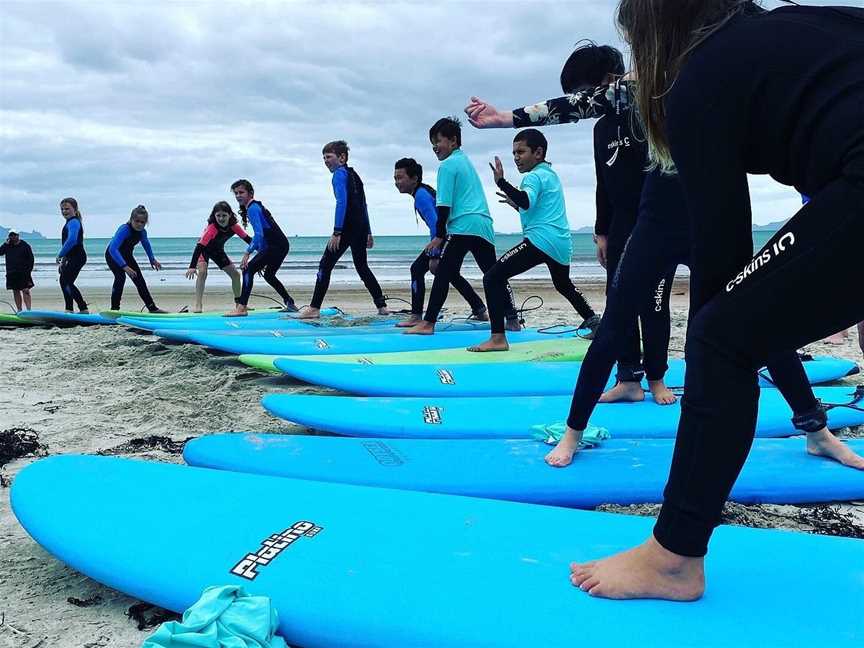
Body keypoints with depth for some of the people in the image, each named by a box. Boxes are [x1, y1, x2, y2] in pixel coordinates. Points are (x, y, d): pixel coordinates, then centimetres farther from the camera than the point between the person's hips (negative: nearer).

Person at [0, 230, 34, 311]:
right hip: (11, 273, 4)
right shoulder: (7, 245, 9)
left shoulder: (25, 245, 0)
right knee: (16, 292, 8)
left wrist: (29, 270, -6)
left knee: (25, 291, -10)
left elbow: (31, 259, 1)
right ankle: (19, 310, 14)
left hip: (23, 273, -4)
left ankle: (28, 310, -14)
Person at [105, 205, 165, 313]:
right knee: (120, 277, -27)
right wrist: (125, 266, -53)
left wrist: (152, 260, 17)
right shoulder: (124, 229, -36)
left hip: (127, 255, 7)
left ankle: (152, 308, 15)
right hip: (112, 255, -7)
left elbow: (146, 244, 11)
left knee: (139, 280, 6)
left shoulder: (142, 232, -14)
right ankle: (114, 309, -20)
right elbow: (112, 249, -46)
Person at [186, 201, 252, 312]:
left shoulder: (234, 226, -24)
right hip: (203, 249, -6)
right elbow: (199, 246, -43)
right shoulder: (212, 228, -38)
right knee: (202, 272, -30)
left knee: (236, 274, 4)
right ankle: (198, 305, -29)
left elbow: (247, 239, -13)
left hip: (218, 250, 6)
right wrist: (192, 267, -51)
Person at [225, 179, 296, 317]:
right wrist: (260, 256, 23)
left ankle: (242, 307, -20)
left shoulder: (252, 208, -12)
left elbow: (259, 234, -24)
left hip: (276, 246, -11)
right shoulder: (256, 206, 18)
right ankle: (290, 304, 34)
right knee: (268, 274, 26)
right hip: (281, 245, 11)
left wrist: (247, 252, -24)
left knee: (248, 269, -15)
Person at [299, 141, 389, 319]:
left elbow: (342, 202, -17)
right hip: (361, 227, 9)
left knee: (325, 265, -5)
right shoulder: (354, 174, 22)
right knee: (362, 267, 16)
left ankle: (314, 308, -7)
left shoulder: (340, 174, -4)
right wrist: (368, 233, 25)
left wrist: (336, 232, -21)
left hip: (347, 227, -9)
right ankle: (382, 306, 13)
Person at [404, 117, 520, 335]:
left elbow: (444, 204, -7)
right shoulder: (466, 160, 24)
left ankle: (428, 323, -11)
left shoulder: (447, 165, -1)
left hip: (462, 227, -8)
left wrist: (439, 235, -3)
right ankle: (512, 319, 15)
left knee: (443, 274, -8)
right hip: (484, 225, 8)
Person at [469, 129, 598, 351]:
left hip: (541, 240, -10)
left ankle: (498, 338, -21)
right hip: (562, 242, 10)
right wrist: (516, 204, 30)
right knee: (563, 284, 36)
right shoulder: (551, 175, 24)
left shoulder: (534, 176, -5)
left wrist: (501, 182, -31)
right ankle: (593, 320, 40)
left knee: (493, 277, -13)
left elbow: (526, 201, -26)